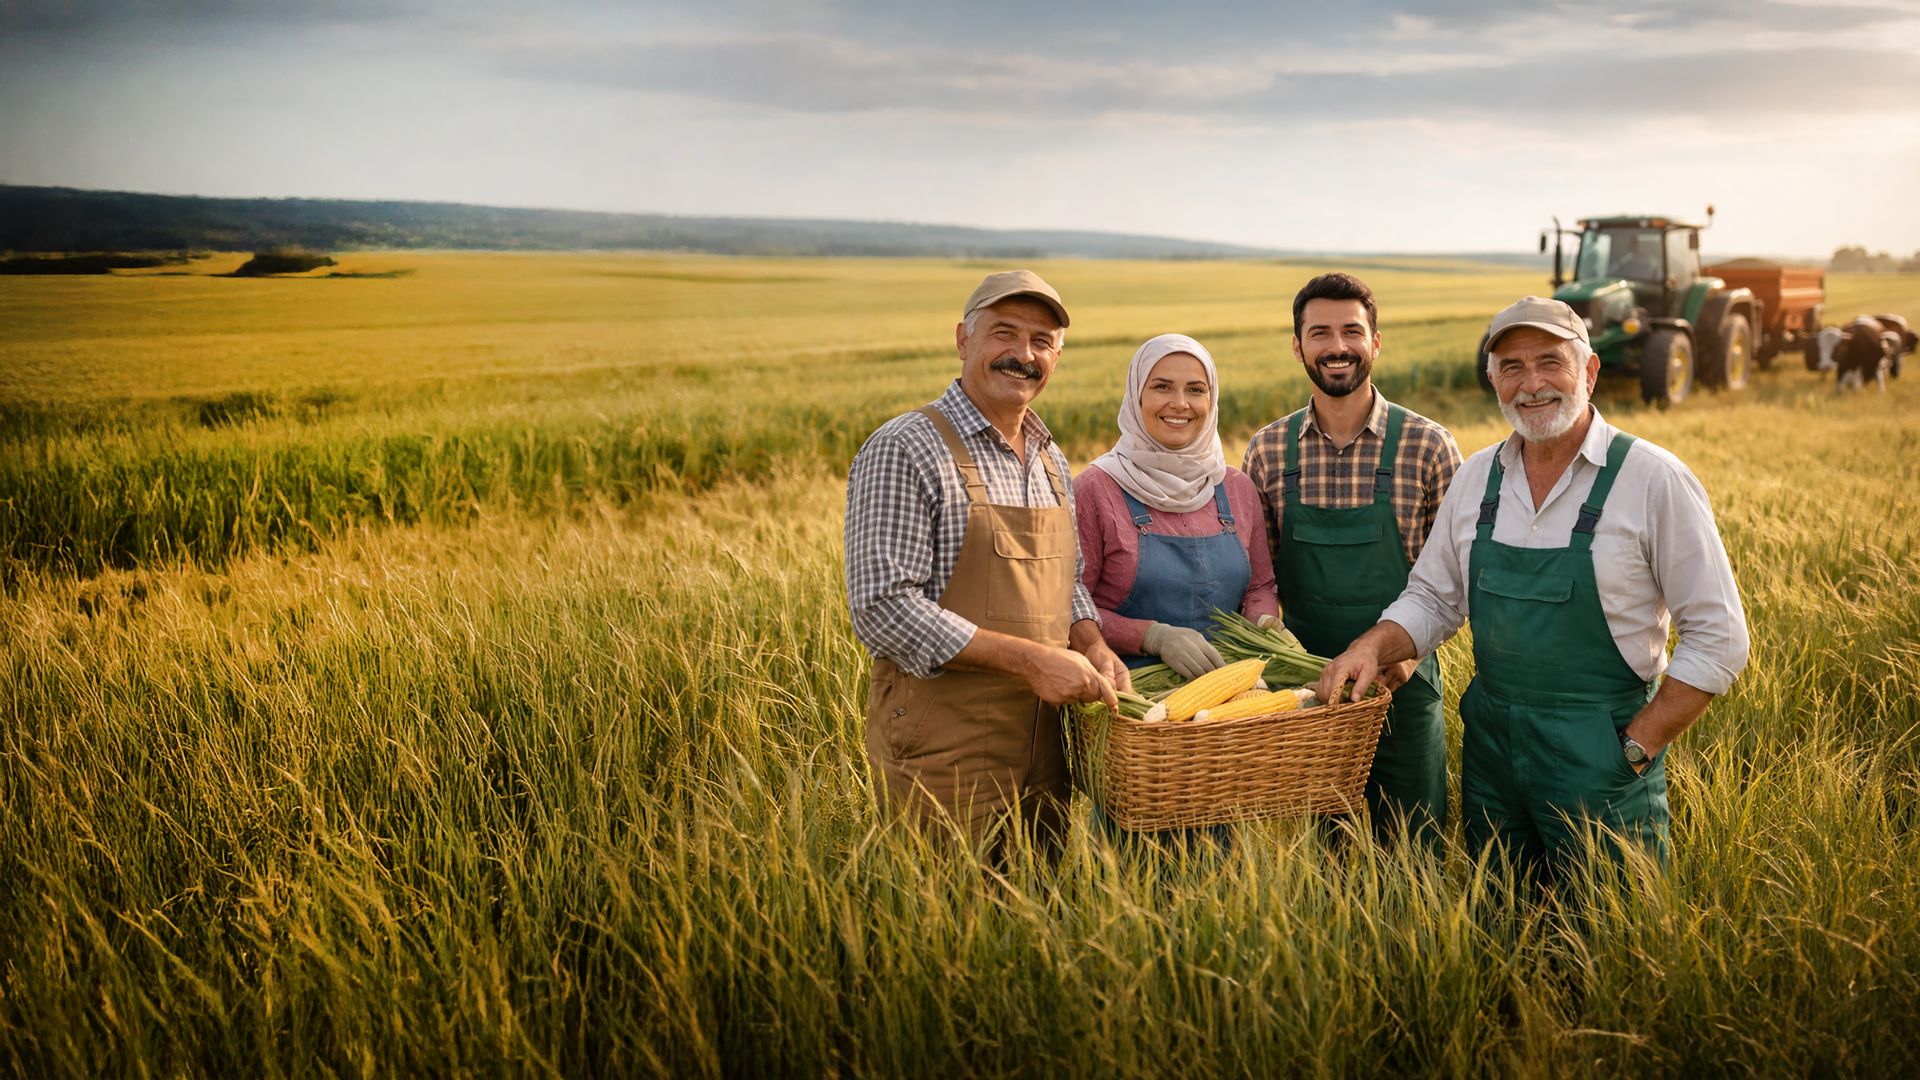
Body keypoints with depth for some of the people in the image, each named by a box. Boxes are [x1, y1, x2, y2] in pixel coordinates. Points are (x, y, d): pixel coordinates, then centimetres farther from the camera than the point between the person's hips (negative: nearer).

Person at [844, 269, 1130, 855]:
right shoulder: (904, 450, -12)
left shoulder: (1051, 459, 12)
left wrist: (1092, 647, 0)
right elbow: (884, 606, -19)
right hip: (941, 737, -7)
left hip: (1040, 735, 7)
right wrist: (1028, 658, -21)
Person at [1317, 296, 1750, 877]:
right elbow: (1433, 597, 13)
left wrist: (1636, 747, -13)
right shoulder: (1476, 477, 5)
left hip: (1600, 758, -4)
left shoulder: (1653, 480, -10)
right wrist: (1373, 646, -7)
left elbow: (1718, 638, -9)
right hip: (1490, 741, 5)